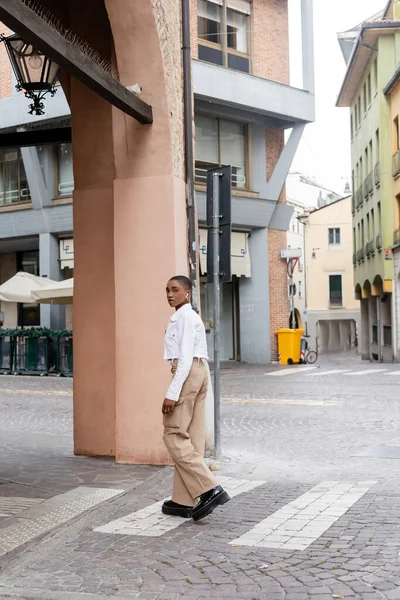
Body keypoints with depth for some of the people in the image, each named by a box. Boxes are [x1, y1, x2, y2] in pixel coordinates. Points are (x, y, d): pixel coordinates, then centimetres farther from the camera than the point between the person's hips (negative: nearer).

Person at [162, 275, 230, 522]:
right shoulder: (190, 316, 21)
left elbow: (186, 357, -18)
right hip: (199, 372, 10)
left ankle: (210, 489, -16)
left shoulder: (185, 316, -10)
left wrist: (172, 392, -22)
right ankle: (185, 501, 13)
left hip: (188, 373, -10)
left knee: (175, 434, -9)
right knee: (192, 437, 8)